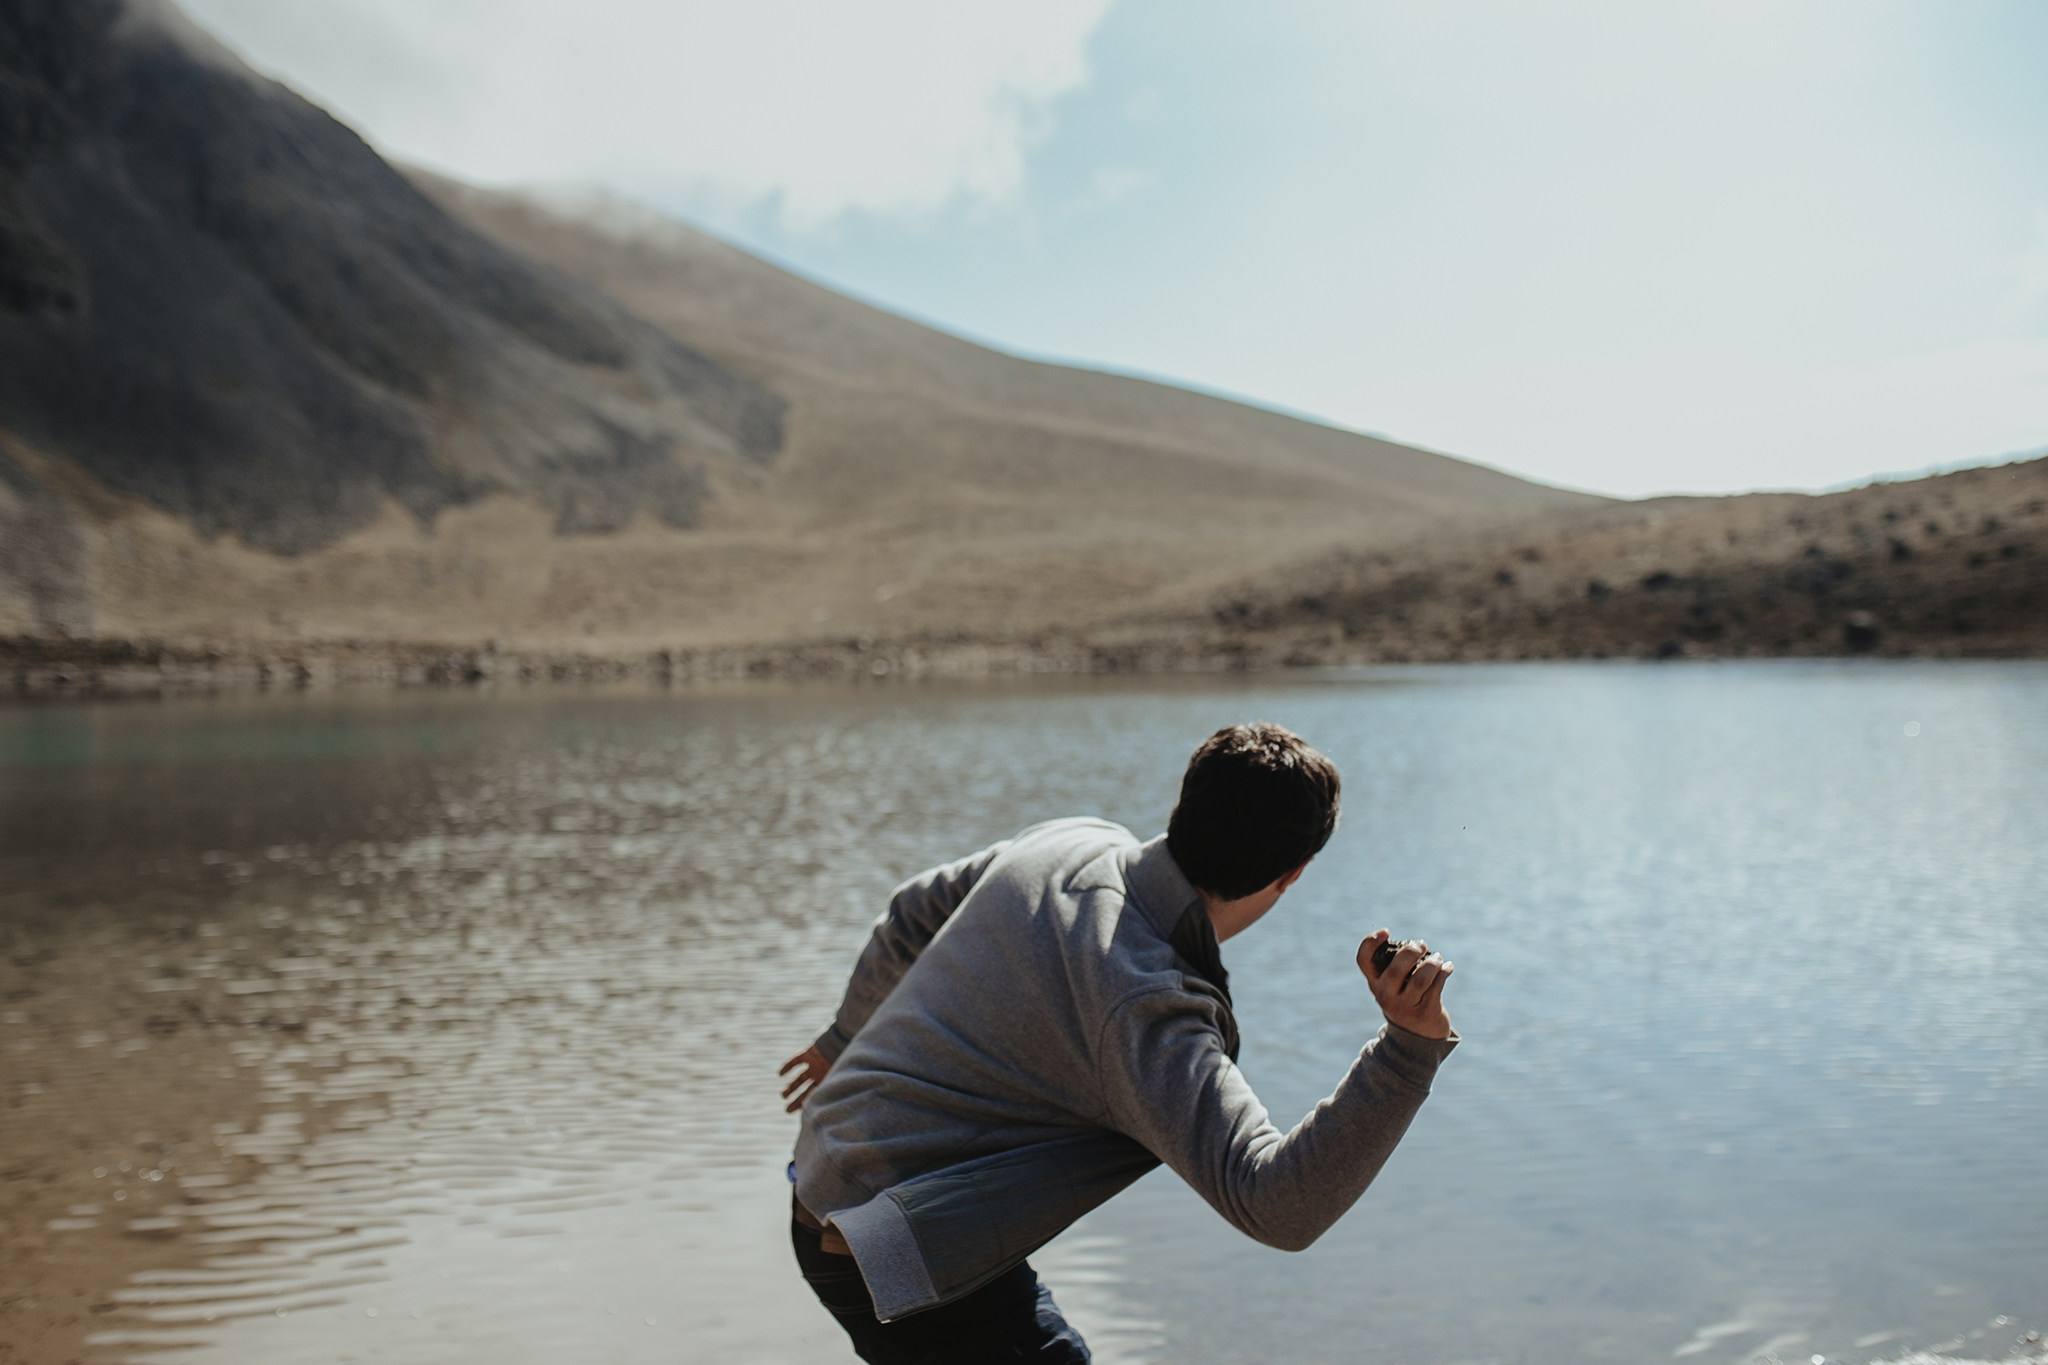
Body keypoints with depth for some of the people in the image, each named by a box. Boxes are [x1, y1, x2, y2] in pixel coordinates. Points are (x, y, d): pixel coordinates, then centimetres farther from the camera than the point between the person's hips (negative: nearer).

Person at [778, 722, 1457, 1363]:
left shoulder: (1073, 843, -4)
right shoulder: (1147, 1009, -30)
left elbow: (914, 912, 13)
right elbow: (1280, 1207, -35)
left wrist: (847, 1037, 31)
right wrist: (1409, 1046, -41)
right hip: (899, 1269, -9)